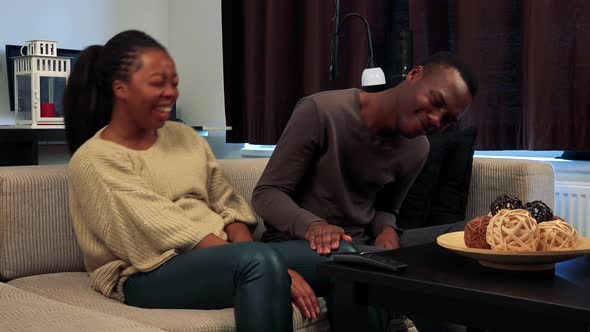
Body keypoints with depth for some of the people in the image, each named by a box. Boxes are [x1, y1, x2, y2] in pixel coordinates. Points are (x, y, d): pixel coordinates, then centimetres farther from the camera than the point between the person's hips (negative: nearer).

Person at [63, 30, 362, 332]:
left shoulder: (184, 136, 16)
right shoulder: (94, 161, -7)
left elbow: (227, 205, 12)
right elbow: (171, 232, -17)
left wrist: (247, 253, -12)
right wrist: (265, 267, -22)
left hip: (221, 255, 7)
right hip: (152, 274, -7)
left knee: (342, 256, -12)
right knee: (263, 261, -37)